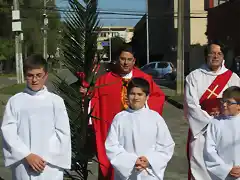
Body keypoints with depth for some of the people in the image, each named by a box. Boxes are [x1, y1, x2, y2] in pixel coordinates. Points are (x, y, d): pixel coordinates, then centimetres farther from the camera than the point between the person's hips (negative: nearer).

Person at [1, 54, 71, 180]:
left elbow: (63, 133, -1)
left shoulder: (56, 101, 0)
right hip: (23, 167, 1)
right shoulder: (15, 101, 2)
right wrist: (27, 156, -11)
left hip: (50, 167, 0)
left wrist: (46, 159, -8)